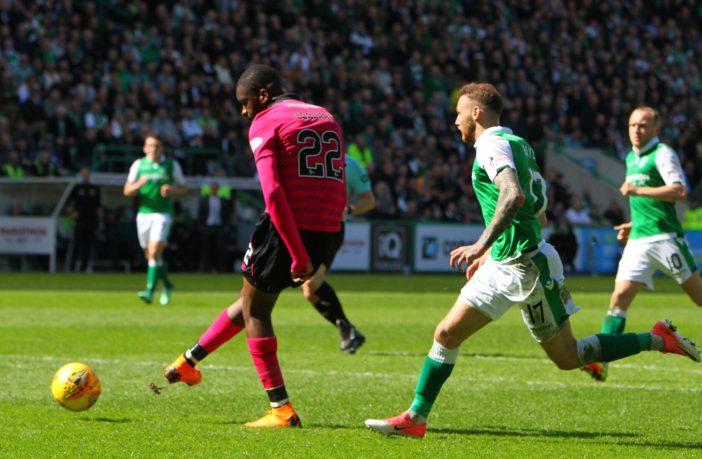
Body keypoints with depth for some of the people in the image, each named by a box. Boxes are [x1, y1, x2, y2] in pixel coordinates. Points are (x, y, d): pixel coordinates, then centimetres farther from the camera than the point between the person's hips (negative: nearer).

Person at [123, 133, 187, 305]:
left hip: (163, 213, -3)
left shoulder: (172, 165, 3)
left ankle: (150, 291, -21)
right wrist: (139, 184, -16)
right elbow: (127, 191, 5)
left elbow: (183, 188, 10)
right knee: (150, 255, 10)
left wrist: (172, 190, -12)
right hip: (143, 212, 3)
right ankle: (167, 285, 32)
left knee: (154, 252, -17)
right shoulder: (138, 165, 7)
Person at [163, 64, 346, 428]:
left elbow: (273, 194, -15)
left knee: (255, 310, 13)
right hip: (329, 234, 7)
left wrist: (298, 256, -18)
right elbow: (340, 192, 16)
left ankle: (281, 410, 7)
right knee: (252, 298, 24)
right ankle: (189, 362, 38)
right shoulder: (326, 117, 19)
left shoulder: (265, 124, -2)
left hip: (288, 231, -7)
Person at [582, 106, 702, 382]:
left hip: (665, 236, -6)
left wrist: (638, 190, -23)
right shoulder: (631, 158, 20)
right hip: (638, 241, 6)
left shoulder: (662, 154, -6)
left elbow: (679, 191, -21)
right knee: (620, 297, -8)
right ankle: (601, 360, -16)